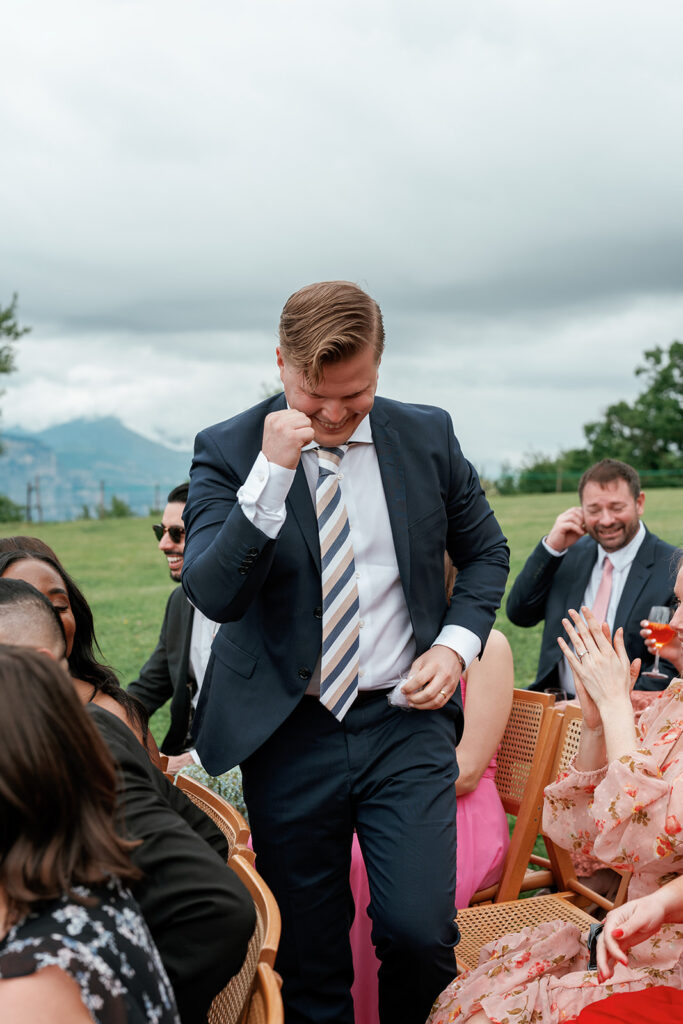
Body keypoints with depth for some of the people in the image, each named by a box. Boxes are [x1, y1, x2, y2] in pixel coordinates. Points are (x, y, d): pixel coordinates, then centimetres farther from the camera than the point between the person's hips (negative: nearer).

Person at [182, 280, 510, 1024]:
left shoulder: (427, 436, 3)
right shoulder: (227, 452, -5)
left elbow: (485, 551, 14)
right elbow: (214, 595, -16)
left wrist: (456, 643, -2)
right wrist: (272, 474, -25)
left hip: (406, 721, 1)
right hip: (289, 734, -1)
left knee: (419, 933, -9)